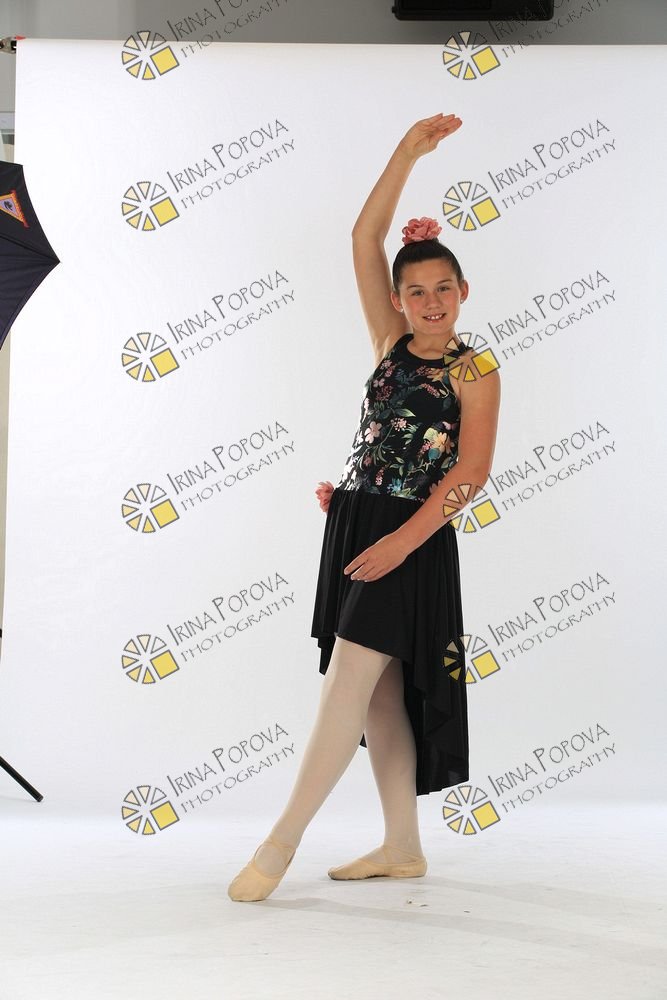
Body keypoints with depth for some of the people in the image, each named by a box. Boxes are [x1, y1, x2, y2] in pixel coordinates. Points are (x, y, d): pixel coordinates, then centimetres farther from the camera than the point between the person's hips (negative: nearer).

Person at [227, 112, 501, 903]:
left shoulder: (474, 371, -5)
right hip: (354, 523, 6)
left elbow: (471, 473, -12)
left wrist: (399, 542, -19)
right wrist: (408, 153, 1)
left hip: (412, 538, -6)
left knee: (347, 685, -8)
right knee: (378, 695, 9)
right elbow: (364, 240, 6)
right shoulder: (391, 345, 9)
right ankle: (402, 847, 18)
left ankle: (282, 841, -3)